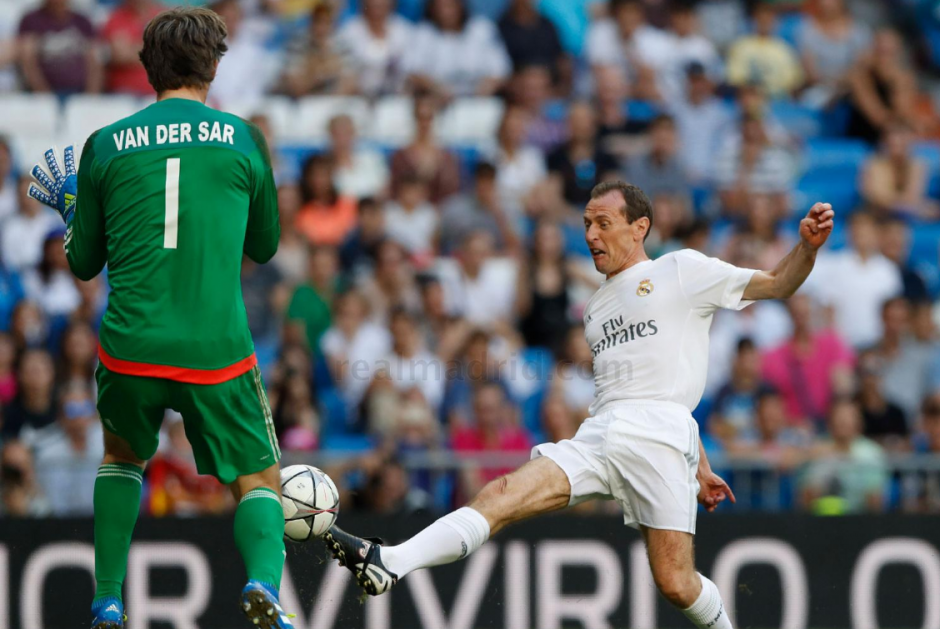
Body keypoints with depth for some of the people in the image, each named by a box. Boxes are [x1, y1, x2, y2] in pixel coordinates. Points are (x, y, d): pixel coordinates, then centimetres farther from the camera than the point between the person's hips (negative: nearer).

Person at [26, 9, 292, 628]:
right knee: (259, 482, 10)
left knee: (123, 456, 30)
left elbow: (84, 263, 13)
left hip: (131, 348, 2)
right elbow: (264, 246, 15)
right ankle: (263, 579, -22)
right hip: (219, 351, -2)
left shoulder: (104, 147, 4)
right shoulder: (244, 139, 2)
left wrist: (68, 203, 32)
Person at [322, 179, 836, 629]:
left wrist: (808, 246, -13)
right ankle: (389, 564, -35)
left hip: (659, 437, -5)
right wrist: (697, 469, 29)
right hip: (597, 436, 5)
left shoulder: (682, 272, 11)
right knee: (503, 495, -18)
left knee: (675, 584, -14)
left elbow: (777, 285, 9)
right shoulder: (595, 309, 29)